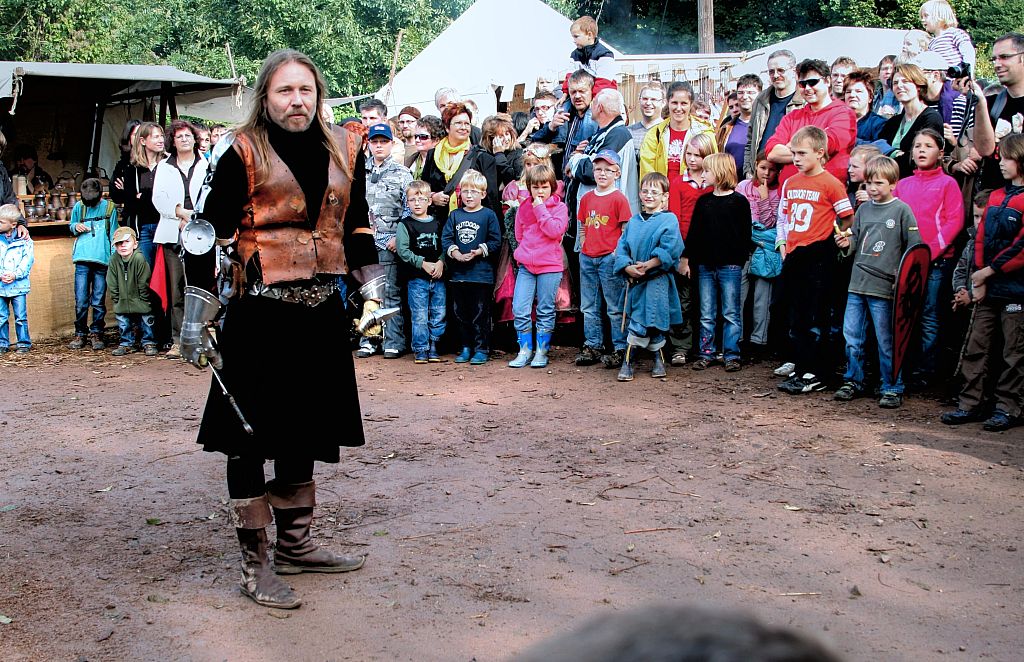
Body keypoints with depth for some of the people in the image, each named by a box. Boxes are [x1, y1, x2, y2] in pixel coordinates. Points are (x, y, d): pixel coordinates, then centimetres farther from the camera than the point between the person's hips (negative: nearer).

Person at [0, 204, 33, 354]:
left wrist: (15, 275, -17)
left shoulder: (25, 241, -2)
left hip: (19, 285, -2)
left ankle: (24, 343, 11)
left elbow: (27, 260, -6)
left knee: (21, 317, 2)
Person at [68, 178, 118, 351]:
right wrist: (76, 227, -1)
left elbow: (114, 235, 7)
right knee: (81, 301, -1)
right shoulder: (79, 206, 8)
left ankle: (96, 334, 14)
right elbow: (71, 225, 23)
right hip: (82, 259, 1)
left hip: (102, 260, -1)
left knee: (98, 301, 2)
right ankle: (80, 334, 10)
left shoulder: (109, 208, 4)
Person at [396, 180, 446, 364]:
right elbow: (402, 250, -8)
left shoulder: (437, 223, 10)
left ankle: (433, 348, 17)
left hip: (438, 276, 3)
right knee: (419, 316, -2)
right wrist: (423, 263, -14)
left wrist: (441, 262, -11)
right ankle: (420, 350, 8)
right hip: (416, 278, -3)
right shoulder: (405, 224, 0)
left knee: (439, 315, 5)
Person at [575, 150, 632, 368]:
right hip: (587, 258, 6)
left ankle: (620, 349, 3)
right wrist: (583, 247, 7)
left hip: (610, 258, -6)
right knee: (589, 307, 11)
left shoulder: (619, 198, -5)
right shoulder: (586, 199, 11)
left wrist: (617, 253, -13)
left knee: (615, 307, -2)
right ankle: (592, 346, 20)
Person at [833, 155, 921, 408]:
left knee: (886, 341, 1)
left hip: (884, 286, -5)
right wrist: (847, 243, -3)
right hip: (857, 283, 5)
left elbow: (914, 248, -4)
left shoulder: (902, 210, -3)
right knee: (851, 337, 8)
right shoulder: (863, 209, 12)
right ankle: (853, 382, 22)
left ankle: (892, 389, 10)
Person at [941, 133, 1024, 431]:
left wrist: (989, 271, -12)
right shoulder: (995, 197, 12)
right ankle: (970, 403, 14)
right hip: (987, 288, 7)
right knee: (976, 346, 8)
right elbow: (981, 238, 10)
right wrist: (979, 277, 0)